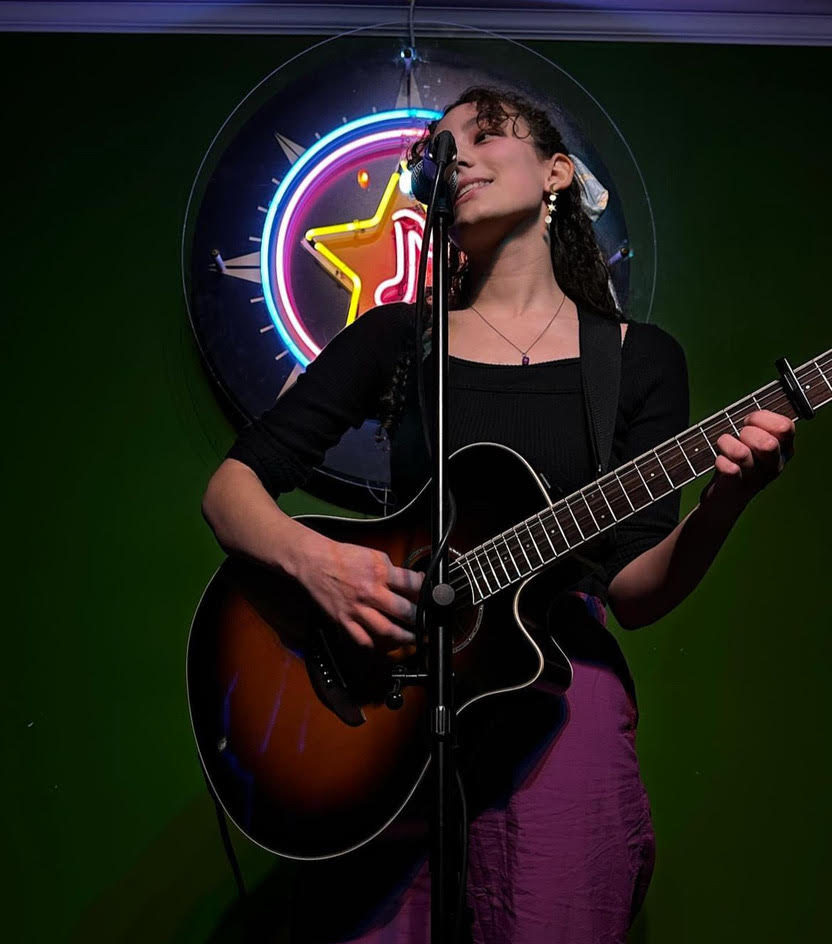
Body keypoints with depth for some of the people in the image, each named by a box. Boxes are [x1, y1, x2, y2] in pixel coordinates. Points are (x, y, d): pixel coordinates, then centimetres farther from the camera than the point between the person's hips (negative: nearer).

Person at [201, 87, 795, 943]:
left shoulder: (640, 358, 5)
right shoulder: (393, 337, 7)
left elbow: (634, 593, 0)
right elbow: (231, 486, 4)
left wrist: (723, 501, -18)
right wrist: (311, 558, -16)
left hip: (557, 682, 0)